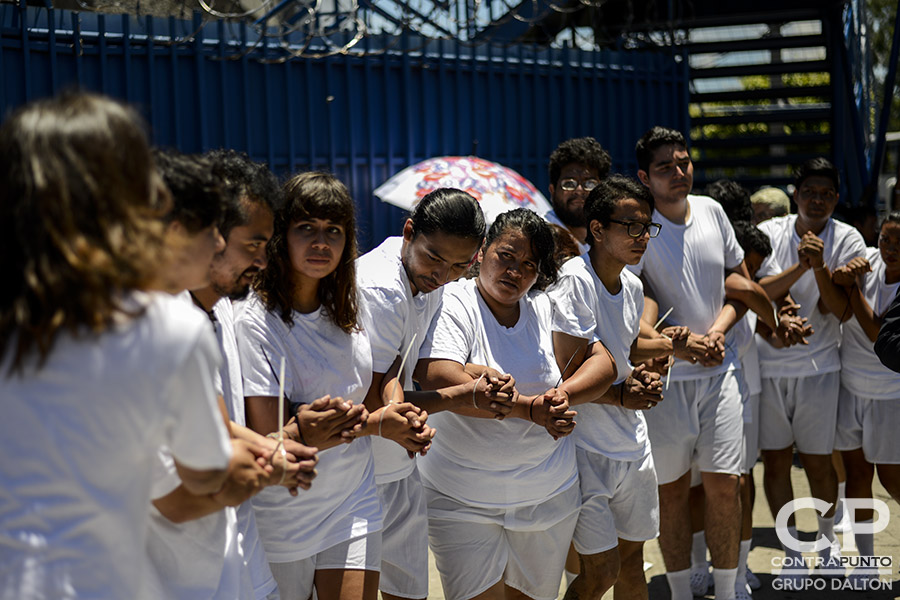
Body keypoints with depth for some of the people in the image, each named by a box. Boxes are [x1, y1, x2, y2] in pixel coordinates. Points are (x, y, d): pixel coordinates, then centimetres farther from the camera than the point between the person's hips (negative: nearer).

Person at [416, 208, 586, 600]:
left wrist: (559, 397, -20)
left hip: (548, 493, 4)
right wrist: (529, 408, -31)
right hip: (462, 499, -4)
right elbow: (438, 380, -27)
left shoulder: (546, 309, 4)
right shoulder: (452, 303, -11)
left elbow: (602, 362, 3)